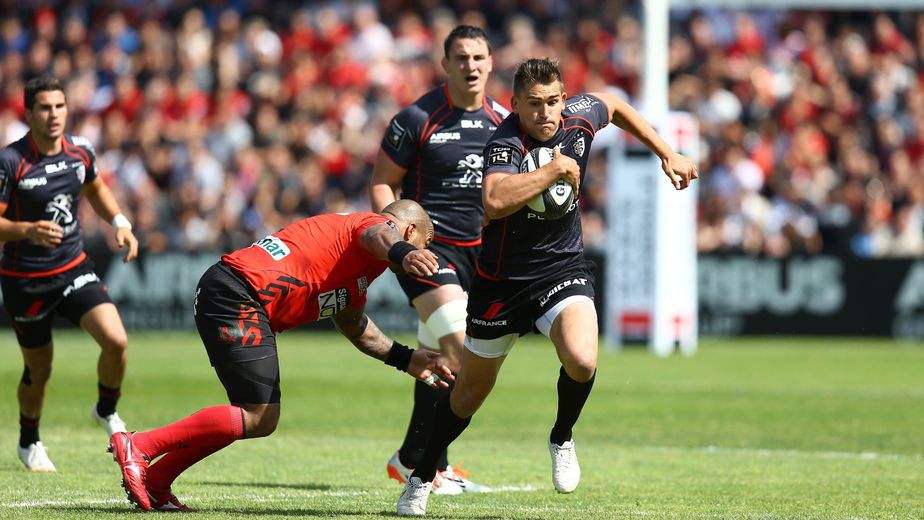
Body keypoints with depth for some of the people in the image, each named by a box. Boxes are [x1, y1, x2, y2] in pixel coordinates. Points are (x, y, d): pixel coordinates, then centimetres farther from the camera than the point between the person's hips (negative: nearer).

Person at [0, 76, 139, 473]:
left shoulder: (81, 151, -2)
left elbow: (95, 189, 20)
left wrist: (120, 223, 5)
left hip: (73, 269, 4)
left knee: (116, 340, -17)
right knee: (38, 370, 8)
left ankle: (106, 412, 12)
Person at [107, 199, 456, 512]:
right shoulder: (385, 226, 0)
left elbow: (353, 325, 44)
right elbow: (379, 235, -27)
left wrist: (406, 359, 44)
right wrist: (403, 254, -49)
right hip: (239, 295, -11)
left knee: (257, 417, 15)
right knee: (259, 419, -13)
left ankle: (154, 481, 16)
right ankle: (137, 447, -12)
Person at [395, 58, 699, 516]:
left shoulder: (579, 117, -9)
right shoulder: (505, 143, -26)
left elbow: (613, 105, 17)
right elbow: (494, 201, -47)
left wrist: (666, 153, 19)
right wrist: (555, 168, -38)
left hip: (563, 268, 3)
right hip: (502, 280, -3)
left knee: (582, 361, -26)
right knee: (470, 391, 12)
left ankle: (562, 439, 5)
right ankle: (421, 478, 35)